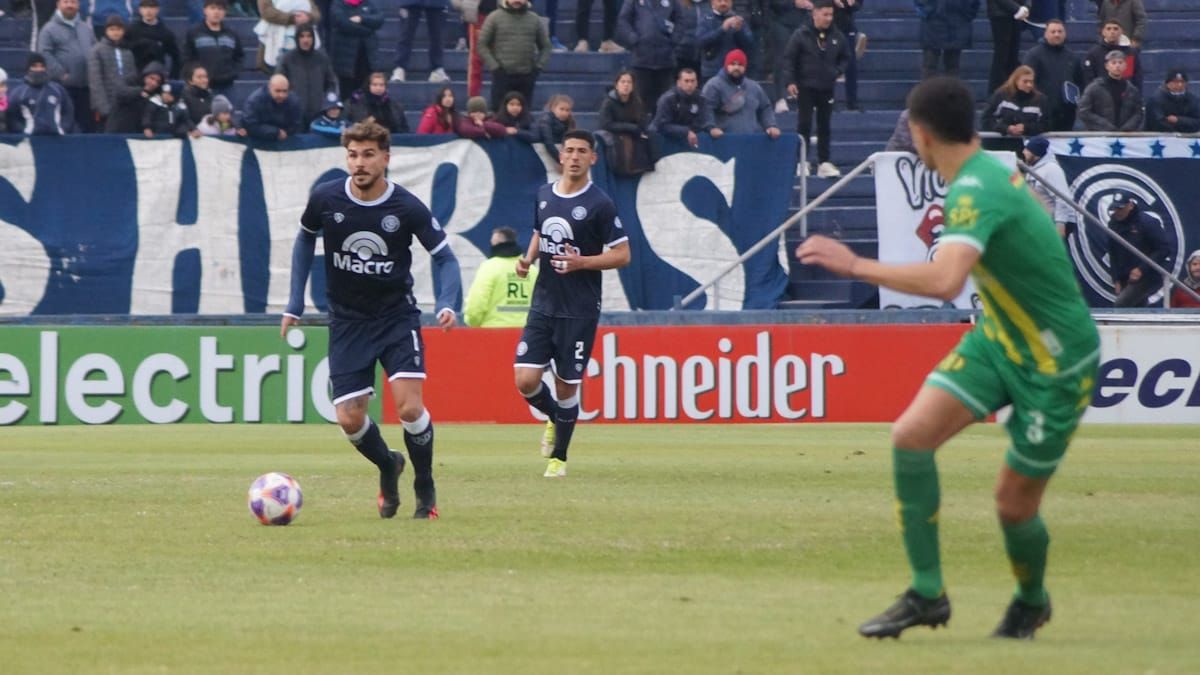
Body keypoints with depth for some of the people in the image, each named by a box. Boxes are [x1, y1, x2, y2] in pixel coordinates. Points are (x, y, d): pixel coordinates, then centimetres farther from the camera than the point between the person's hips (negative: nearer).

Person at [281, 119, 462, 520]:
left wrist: (448, 304, -21)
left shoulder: (407, 208, -14)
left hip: (397, 315, -2)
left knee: (410, 407, -17)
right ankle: (388, 468, 29)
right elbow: (305, 240, 11)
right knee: (350, 420, -5)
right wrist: (295, 304, 8)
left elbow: (444, 257, -4)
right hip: (347, 321, 2)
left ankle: (425, 489, 8)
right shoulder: (325, 199, -9)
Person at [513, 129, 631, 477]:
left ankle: (559, 457, 20)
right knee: (526, 380, -6)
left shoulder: (599, 204, -9)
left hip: (579, 311, -4)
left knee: (566, 384, 2)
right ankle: (554, 419, 27)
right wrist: (528, 258, 4)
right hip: (543, 304, 4)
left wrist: (580, 262, -21)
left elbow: (622, 255, -8)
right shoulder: (545, 194, 7)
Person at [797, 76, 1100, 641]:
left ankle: (1032, 600, 34)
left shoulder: (975, 193, -28)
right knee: (911, 435, -12)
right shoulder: (991, 171, 0)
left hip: (1054, 362, -8)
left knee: (1014, 501, 1)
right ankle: (927, 594, -6)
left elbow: (945, 281, -44)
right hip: (999, 339, 8)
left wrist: (856, 266, -38)